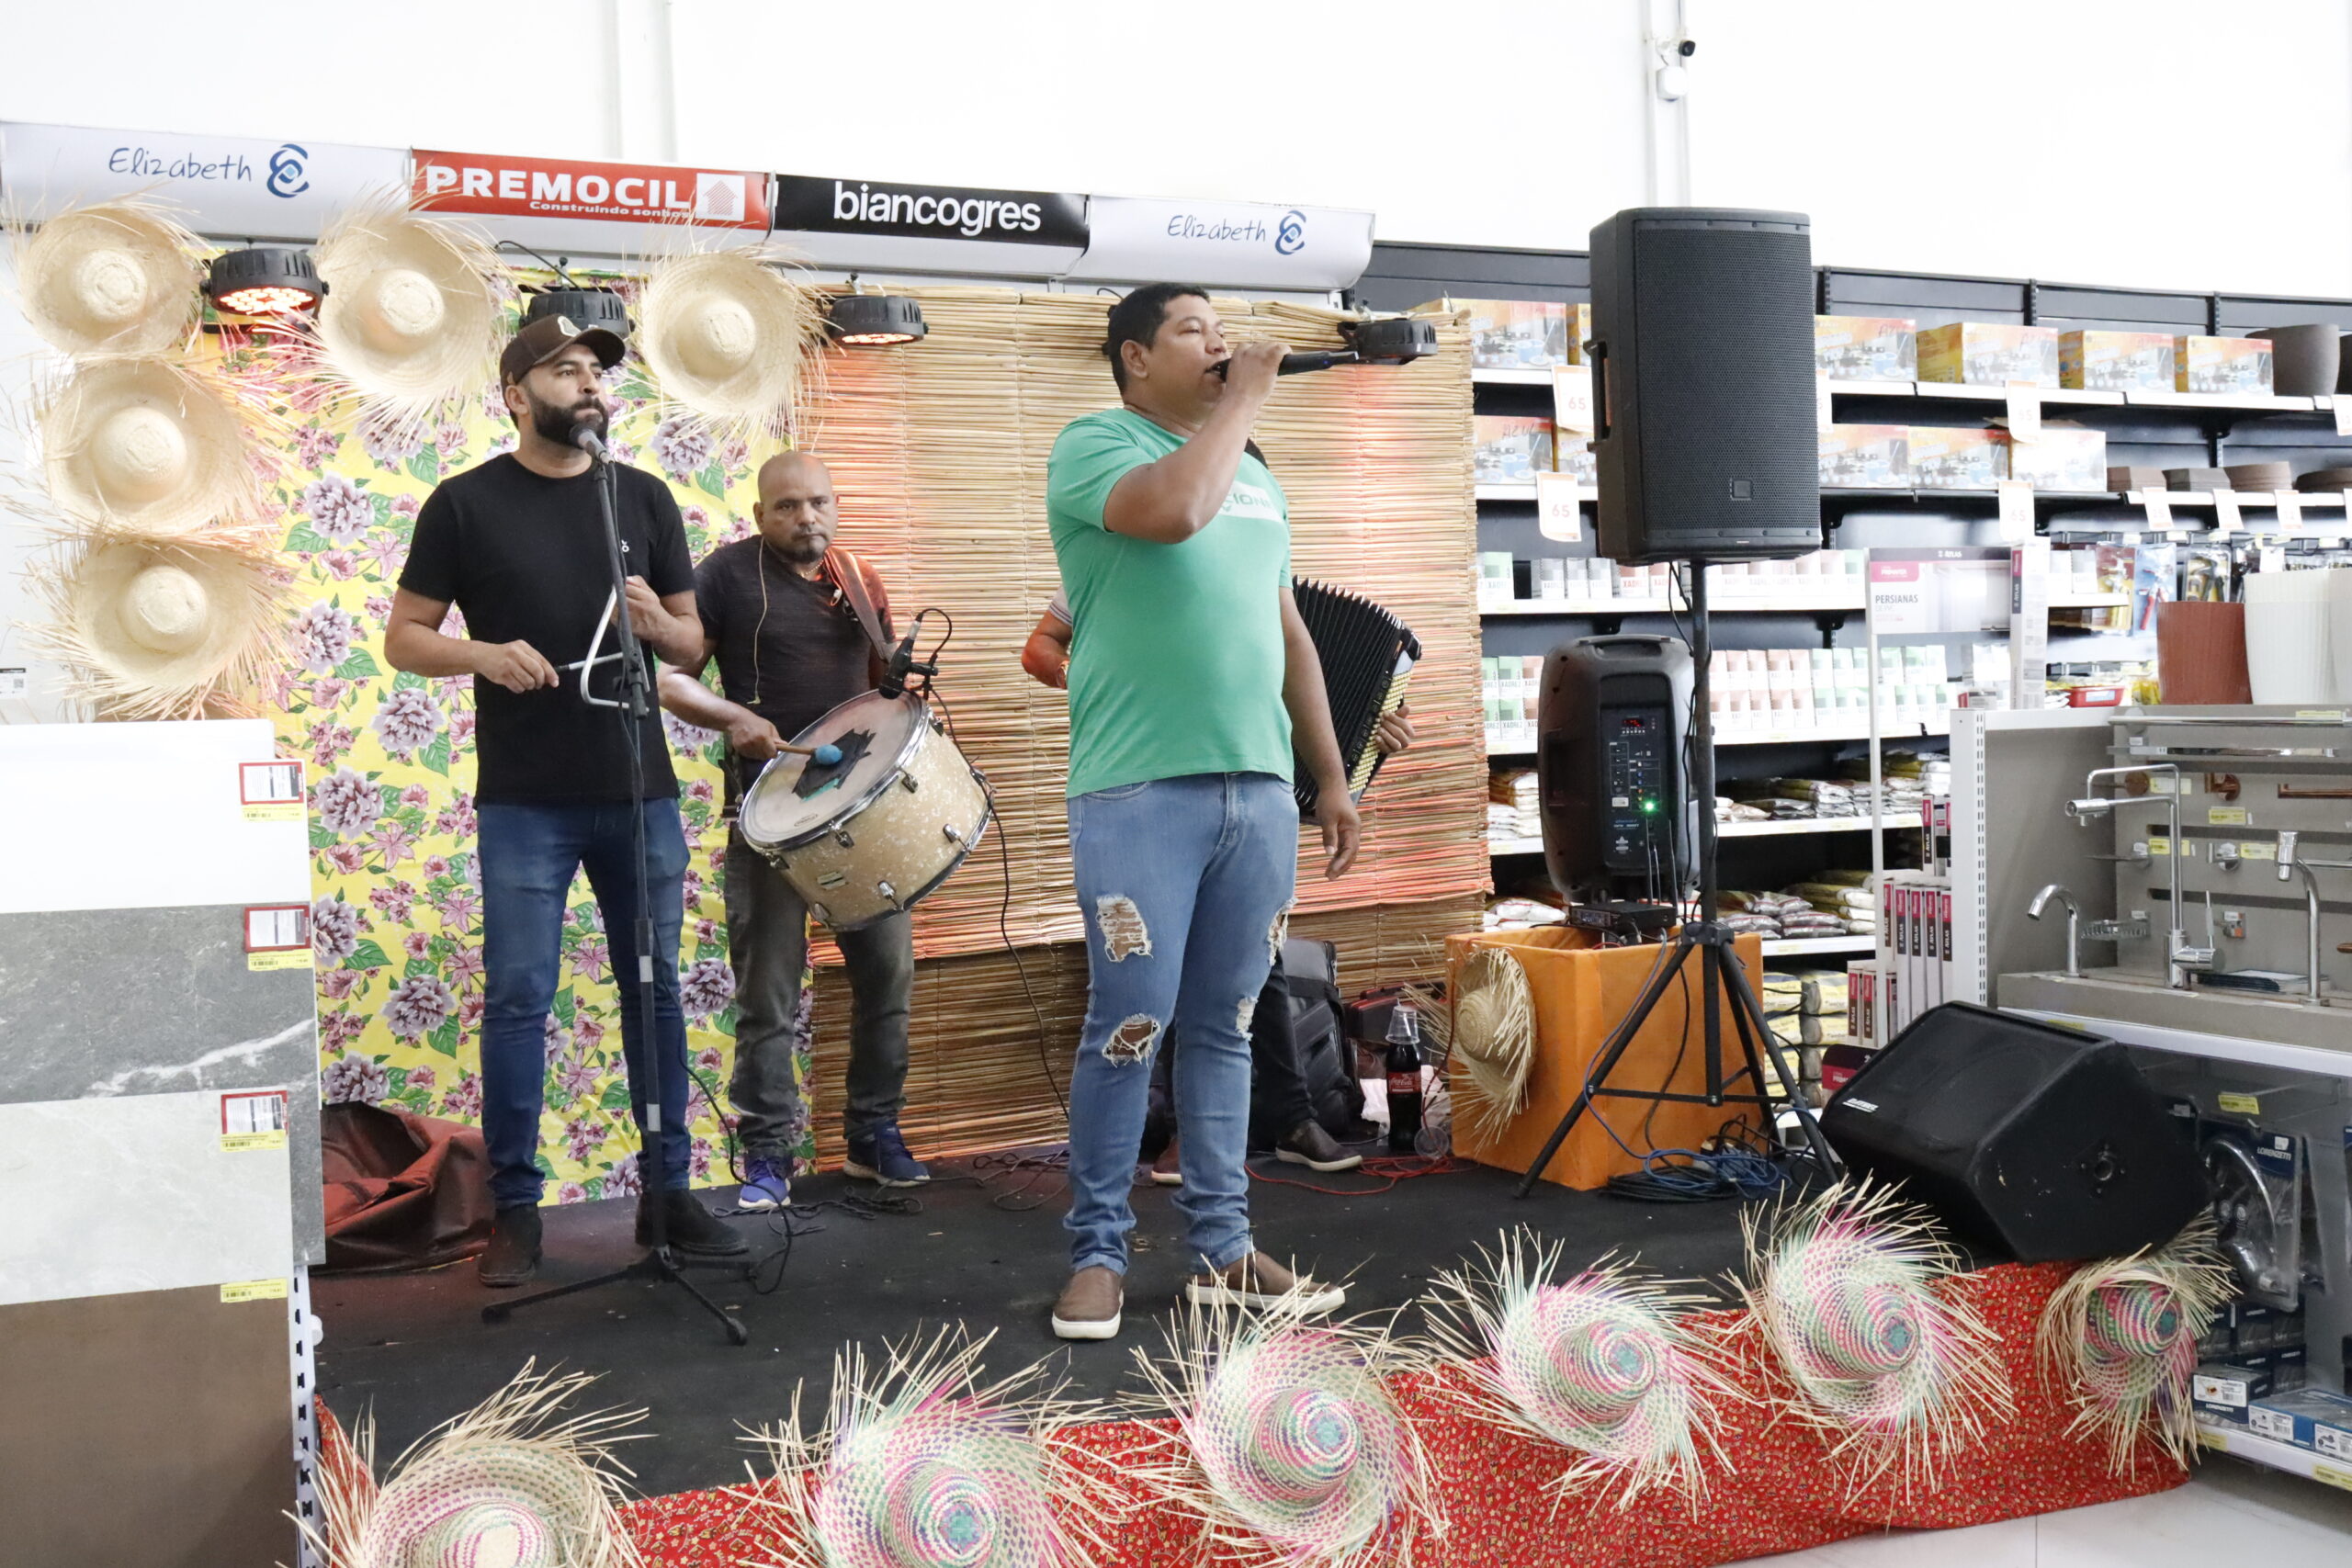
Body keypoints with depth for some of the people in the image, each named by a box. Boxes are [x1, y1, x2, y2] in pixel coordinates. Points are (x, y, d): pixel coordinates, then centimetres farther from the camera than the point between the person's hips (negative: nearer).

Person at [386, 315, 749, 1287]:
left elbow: (695, 642, 14)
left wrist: (657, 624, -9)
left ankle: (667, 1191, 18)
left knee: (656, 988, 7)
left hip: (640, 789, 3)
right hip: (526, 801, -3)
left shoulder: (642, 498, 10)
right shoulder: (466, 503, 2)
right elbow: (404, 638, 3)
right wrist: (483, 654, -16)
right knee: (519, 998, -1)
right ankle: (514, 1210, 10)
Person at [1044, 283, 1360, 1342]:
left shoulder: (1255, 476, 20)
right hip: (1139, 791, -6)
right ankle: (1097, 1253, 9)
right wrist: (1244, 399, -7)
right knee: (1129, 1025, -4)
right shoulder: (1092, 445, 0)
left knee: (1224, 1026, 10)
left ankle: (1222, 1251, 17)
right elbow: (1174, 509, -22)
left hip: (1259, 789, 6)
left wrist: (1331, 778, 19)